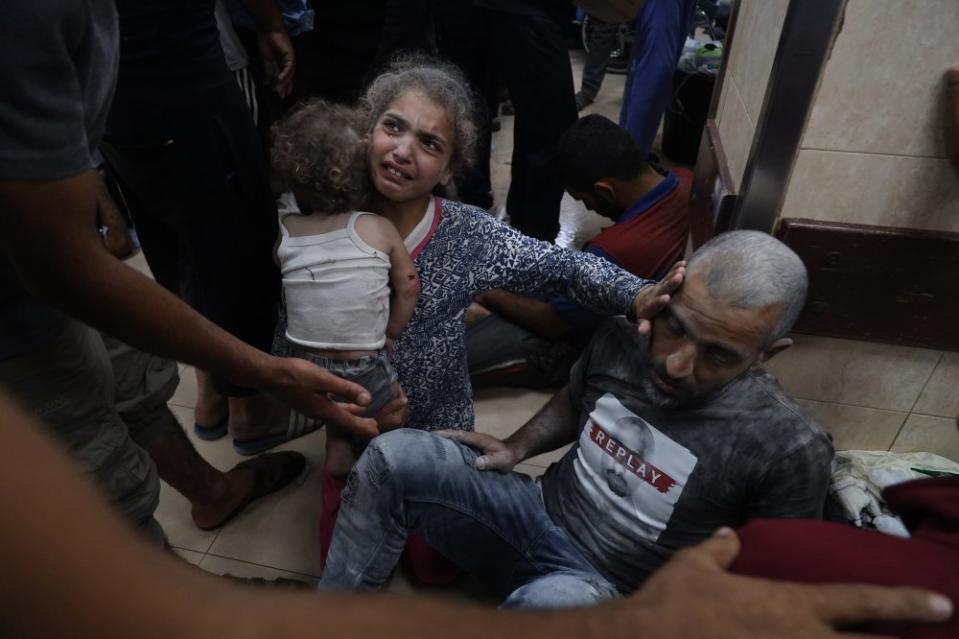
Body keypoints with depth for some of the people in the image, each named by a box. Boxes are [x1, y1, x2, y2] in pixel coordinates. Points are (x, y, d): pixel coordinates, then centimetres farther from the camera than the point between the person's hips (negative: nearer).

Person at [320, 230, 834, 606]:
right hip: (540, 517, 5)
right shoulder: (621, 338, -7)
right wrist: (517, 448, 0)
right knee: (395, 455, -14)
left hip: (611, 590, -4)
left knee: (550, 601, -41)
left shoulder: (791, 448, -19)